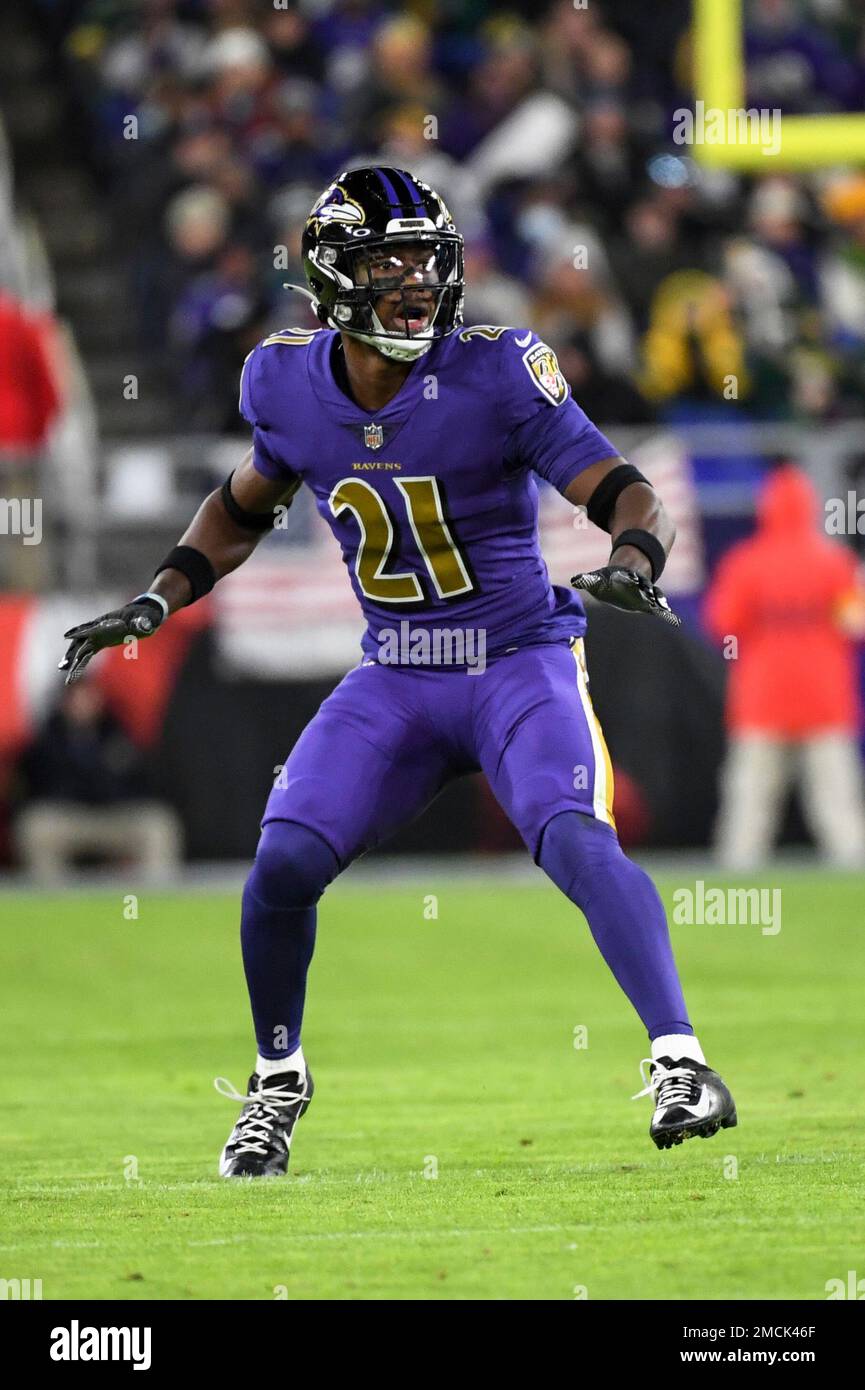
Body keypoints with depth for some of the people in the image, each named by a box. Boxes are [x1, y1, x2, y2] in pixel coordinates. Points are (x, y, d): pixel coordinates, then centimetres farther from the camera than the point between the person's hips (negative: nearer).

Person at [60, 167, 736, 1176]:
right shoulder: (289, 385, -3)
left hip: (519, 665, -4)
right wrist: (156, 601, 9)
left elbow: (627, 495, -17)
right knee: (283, 866, -8)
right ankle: (278, 1081, 18)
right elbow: (243, 507, 17)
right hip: (393, 682, 4)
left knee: (576, 839, -28)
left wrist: (632, 564, -38)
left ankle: (679, 1062, -25)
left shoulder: (495, 376, -16)